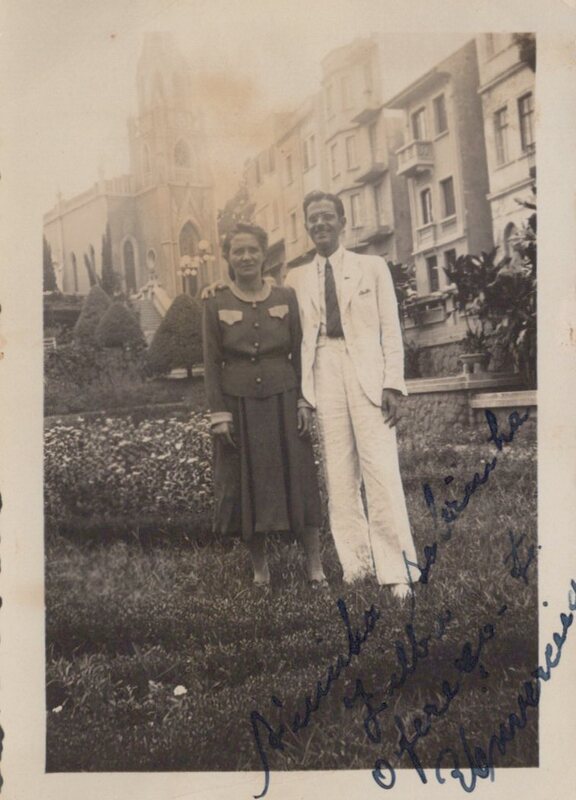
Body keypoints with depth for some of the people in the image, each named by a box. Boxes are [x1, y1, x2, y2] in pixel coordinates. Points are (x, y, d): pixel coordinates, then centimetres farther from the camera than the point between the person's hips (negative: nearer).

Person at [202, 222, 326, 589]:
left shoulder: (287, 298, 4)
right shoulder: (216, 305, 2)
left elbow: (299, 353, 5)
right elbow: (212, 363, 0)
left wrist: (304, 401, -2)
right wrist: (219, 414, -6)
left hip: (283, 403, 0)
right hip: (239, 407, 0)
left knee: (298, 479, 3)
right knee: (247, 485, 6)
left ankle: (315, 565, 12)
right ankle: (260, 566, 20)